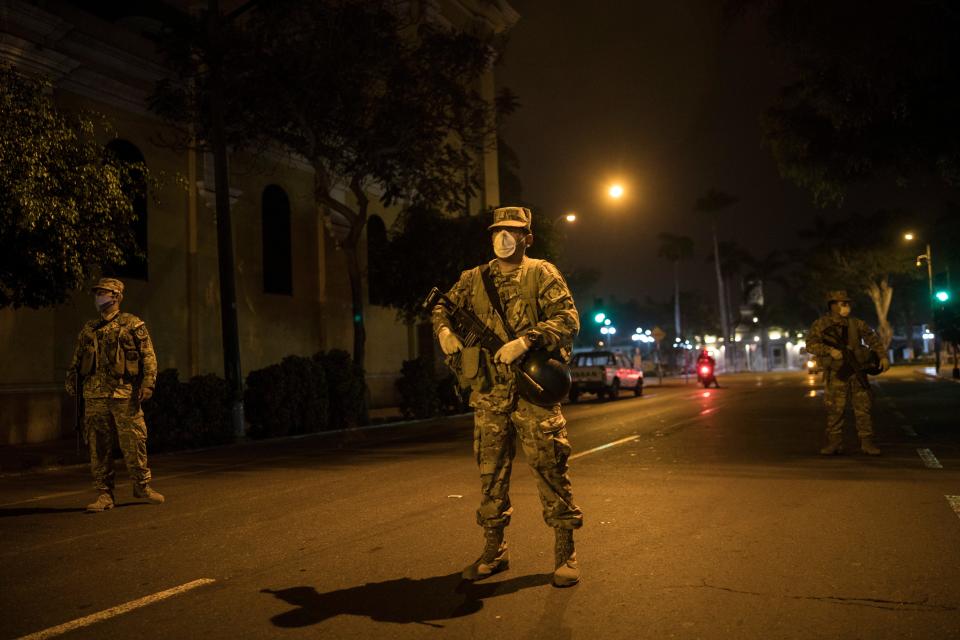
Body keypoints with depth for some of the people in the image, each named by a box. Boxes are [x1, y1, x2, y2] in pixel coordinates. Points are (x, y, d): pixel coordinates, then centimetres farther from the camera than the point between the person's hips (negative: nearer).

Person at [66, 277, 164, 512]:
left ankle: (142, 486, 13)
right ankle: (105, 494, 10)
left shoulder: (132, 324, 5)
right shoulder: (88, 329, 18)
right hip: (95, 395, 4)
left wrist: (147, 383, -11)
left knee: (134, 442, -2)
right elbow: (76, 358, 25)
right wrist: (71, 379, 11)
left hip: (125, 393, -4)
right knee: (99, 446, 3)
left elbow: (148, 355, -1)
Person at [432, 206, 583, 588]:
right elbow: (442, 306, 21)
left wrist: (526, 340, -22)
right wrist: (444, 329, -2)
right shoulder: (474, 279, 14)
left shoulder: (542, 274, 1)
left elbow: (568, 318, -9)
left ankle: (565, 553, 9)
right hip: (488, 392, 4)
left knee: (549, 468, -2)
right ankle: (494, 551, 21)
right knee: (491, 471, 9)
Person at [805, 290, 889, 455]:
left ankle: (866, 442, 6)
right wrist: (830, 350, -23)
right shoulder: (822, 324, -2)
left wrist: (882, 356, 1)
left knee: (863, 407, 0)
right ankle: (835, 443, 9)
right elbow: (811, 344, -11)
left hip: (857, 371, 2)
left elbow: (872, 338, 12)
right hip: (835, 373, -2)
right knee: (834, 409, 0)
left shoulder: (856, 323, 7)